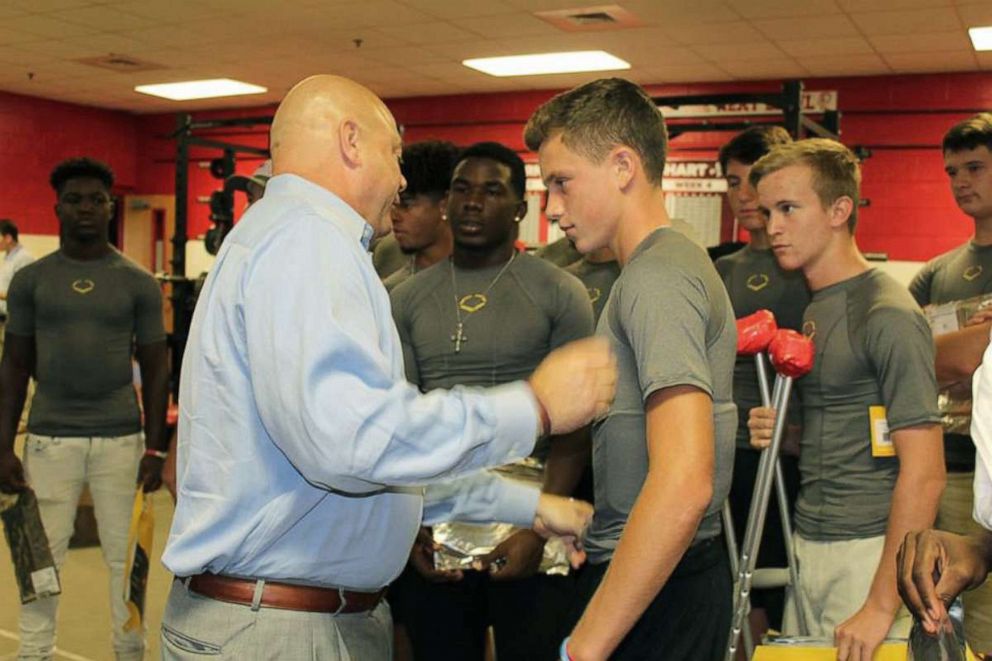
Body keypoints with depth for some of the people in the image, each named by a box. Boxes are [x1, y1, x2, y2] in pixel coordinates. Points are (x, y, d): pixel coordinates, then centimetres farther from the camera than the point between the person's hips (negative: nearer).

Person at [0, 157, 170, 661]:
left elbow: (155, 369, 4)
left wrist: (155, 449, -1)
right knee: (43, 555, 6)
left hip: (121, 439, 0)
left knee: (125, 555, 7)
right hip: (49, 438, 1)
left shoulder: (138, 284, 2)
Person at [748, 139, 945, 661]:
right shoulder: (813, 309, 10)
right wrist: (775, 433, 0)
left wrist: (883, 605, -19)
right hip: (808, 548, 7)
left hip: (868, 552, -7)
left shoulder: (888, 314, -14)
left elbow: (924, 472, -18)